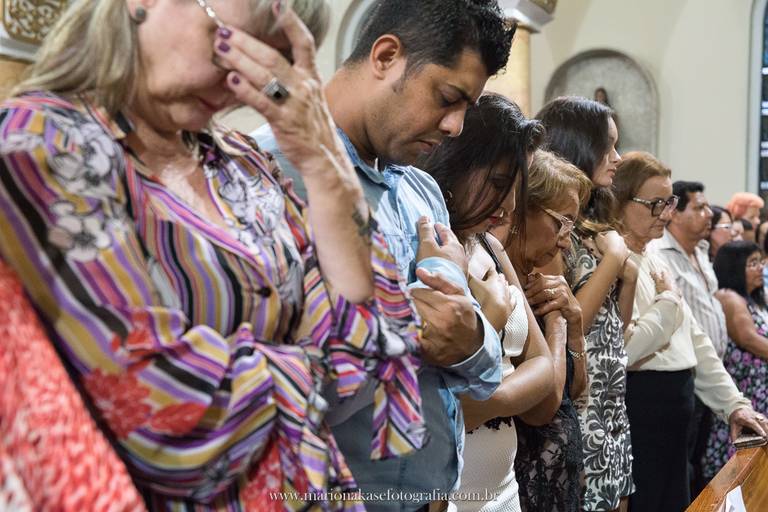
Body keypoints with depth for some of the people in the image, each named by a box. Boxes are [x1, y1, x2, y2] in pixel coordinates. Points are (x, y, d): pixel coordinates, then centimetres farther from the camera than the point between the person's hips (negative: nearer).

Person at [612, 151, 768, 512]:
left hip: (675, 408, 9)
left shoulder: (656, 262, 15)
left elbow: (695, 341, 17)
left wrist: (733, 402, 13)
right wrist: (668, 298, -11)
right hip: (640, 408, -9)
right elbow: (626, 350, -25)